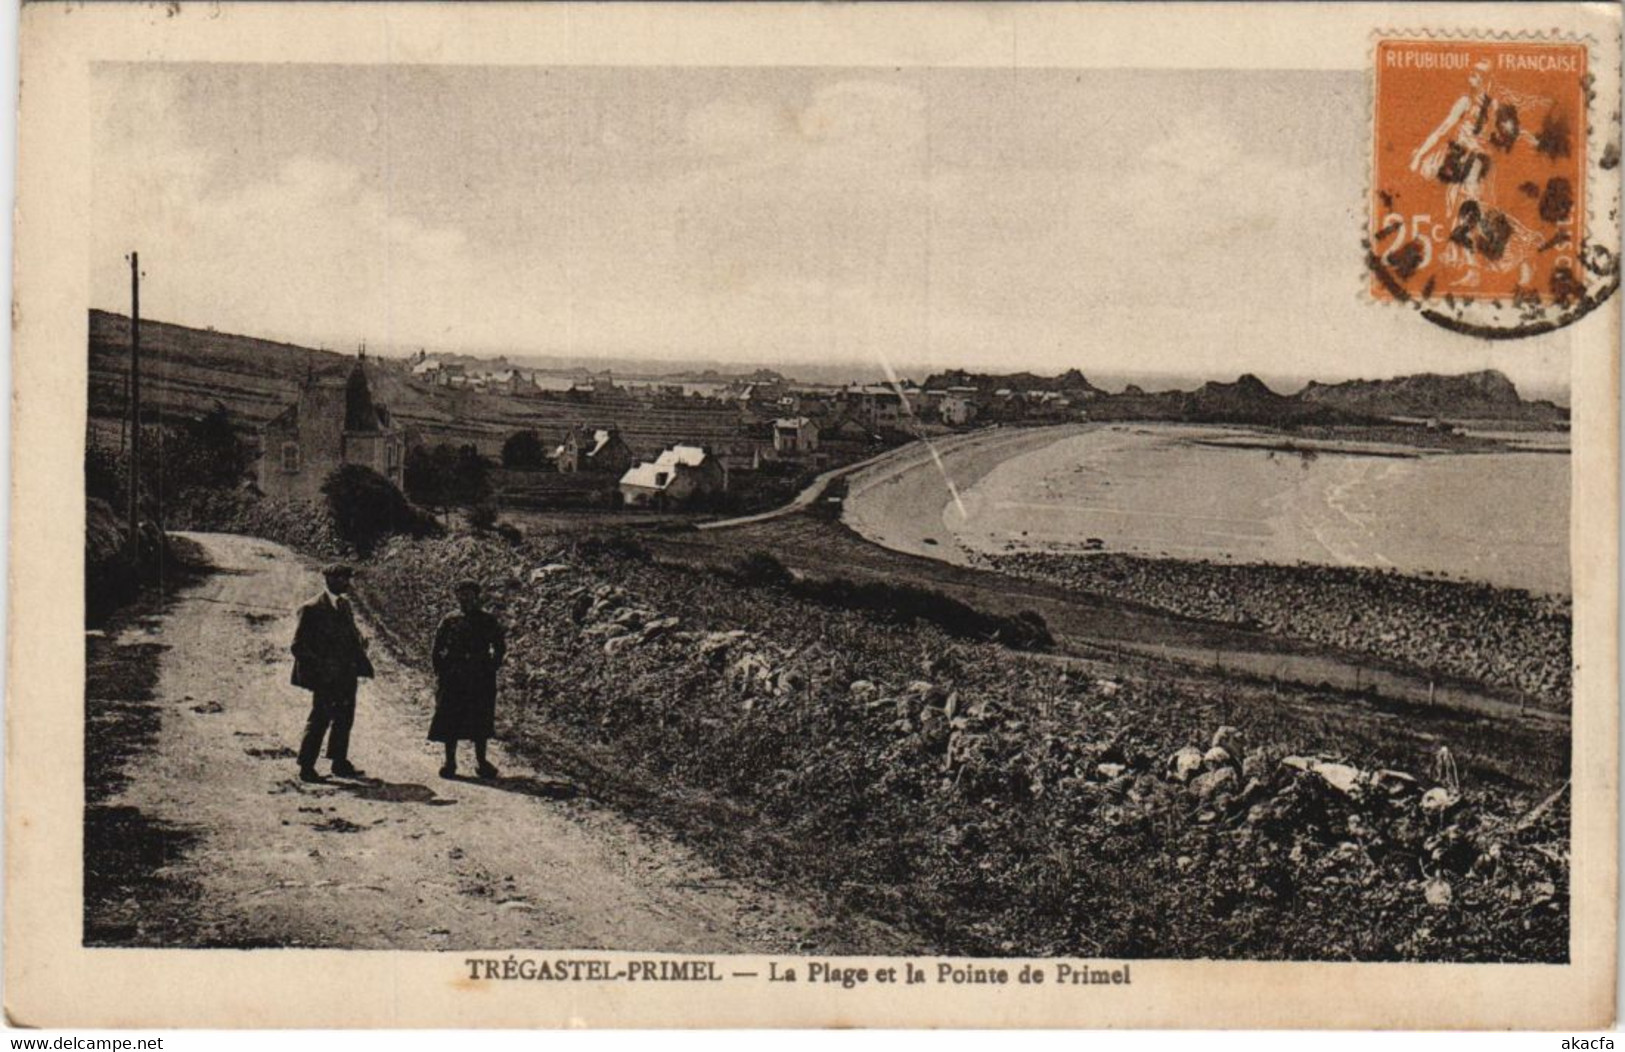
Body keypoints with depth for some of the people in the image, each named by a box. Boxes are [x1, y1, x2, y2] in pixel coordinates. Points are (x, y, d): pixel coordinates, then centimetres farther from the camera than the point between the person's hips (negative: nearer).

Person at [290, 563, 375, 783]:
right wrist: (319, 665, -19)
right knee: (320, 720, -3)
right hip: (326, 677, -8)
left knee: (344, 719, 13)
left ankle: (340, 763, 25)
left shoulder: (344, 604, 13)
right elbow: (299, 646, -12)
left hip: (346, 674, 8)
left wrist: (360, 640, -1)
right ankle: (306, 767, 6)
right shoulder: (312, 609, -12)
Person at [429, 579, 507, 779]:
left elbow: (500, 647, 10)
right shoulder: (450, 621, 5)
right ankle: (450, 762, 8)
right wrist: (440, 671, 0)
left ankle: (481, 761, 12)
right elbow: (437, 648, 9)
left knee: (480, 722, 4)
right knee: (450, 721, 0)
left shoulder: (487, 621, 5)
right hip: (453, 678, 0)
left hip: (481, 679, 0)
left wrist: (491, 668, 0)